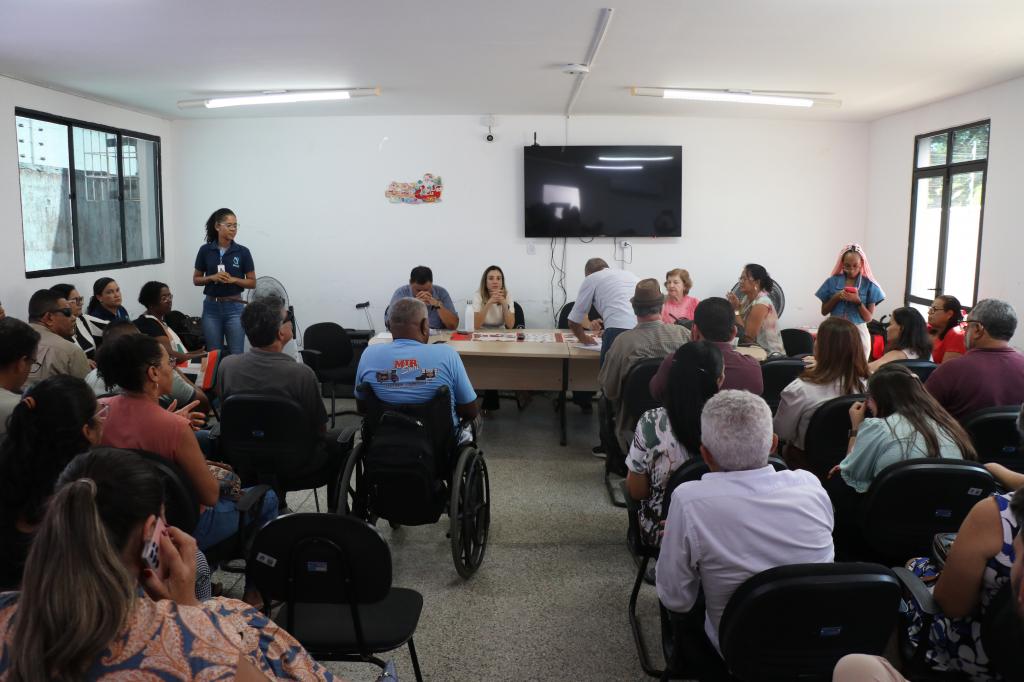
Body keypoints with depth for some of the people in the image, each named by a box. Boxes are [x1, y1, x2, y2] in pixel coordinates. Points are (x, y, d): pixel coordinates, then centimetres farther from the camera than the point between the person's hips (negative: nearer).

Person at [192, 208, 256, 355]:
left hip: (234, 308, -1)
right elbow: (196, 280, 7)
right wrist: (212, 277, -12)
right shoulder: (205, 250, 0)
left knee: (236, 354, -1)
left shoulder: (242, 252, -3)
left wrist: (233, 279, -15)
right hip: (211, 307, 1)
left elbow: (252, 283, 1)